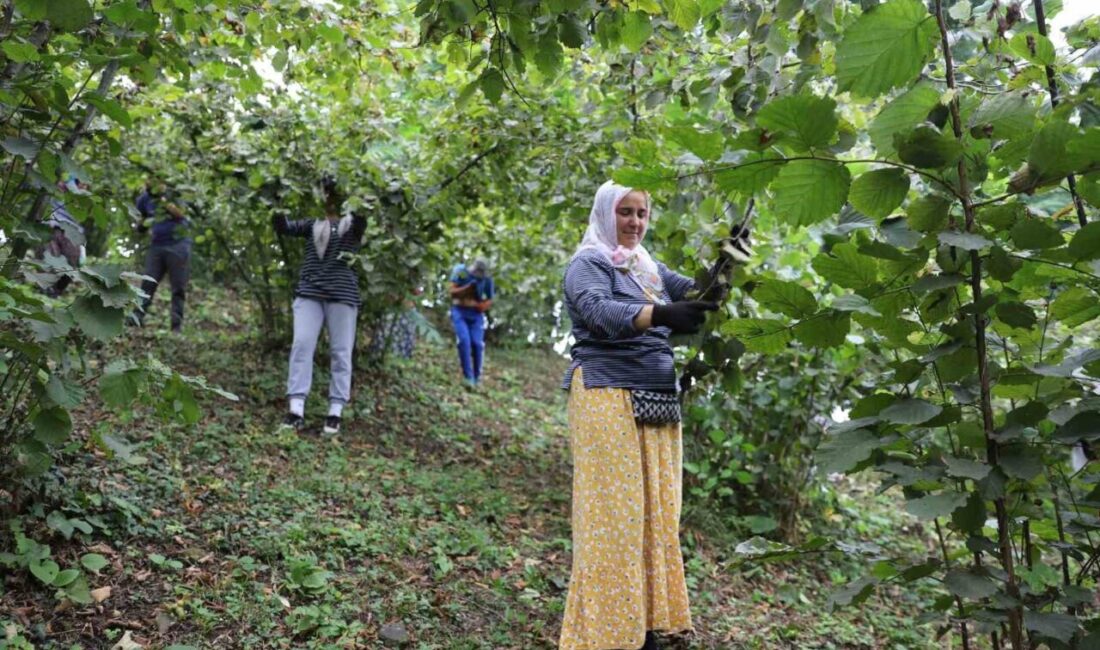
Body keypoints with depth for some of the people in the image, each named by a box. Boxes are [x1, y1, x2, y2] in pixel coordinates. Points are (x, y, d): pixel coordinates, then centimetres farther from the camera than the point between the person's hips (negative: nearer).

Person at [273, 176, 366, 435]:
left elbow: (362, 220, -12)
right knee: (301, 345, -9)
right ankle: (296, 409, -10)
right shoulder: (312, 224, 17)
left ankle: (335, 412, 2)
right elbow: (284, 226, 7)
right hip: (309, 292, 2)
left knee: (340, 352, -1)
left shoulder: (352, 223, 10)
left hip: (342, 294, -2)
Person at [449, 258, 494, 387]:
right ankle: (468, 377, -15)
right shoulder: (460, 272, -7)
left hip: (476, 314, 1)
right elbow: (452, 292, -9)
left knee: (477, 343, -11)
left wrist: (482, 306, -15)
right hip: (459, 312, -1)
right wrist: (468, 288, -23)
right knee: (464, 341, -19)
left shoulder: (487, 279, -3)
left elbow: (489, 300, 6)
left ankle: (477, 377, 6)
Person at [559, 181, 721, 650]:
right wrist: (660, 315, -38)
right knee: (614, 516, -7)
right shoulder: (588, 264, -2)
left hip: (657, 402, 8)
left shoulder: (648, 268, 20)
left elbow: (702, 291, 10)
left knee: (654, 514, 8)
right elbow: (600, 310, -22)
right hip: (609, 399, -7)